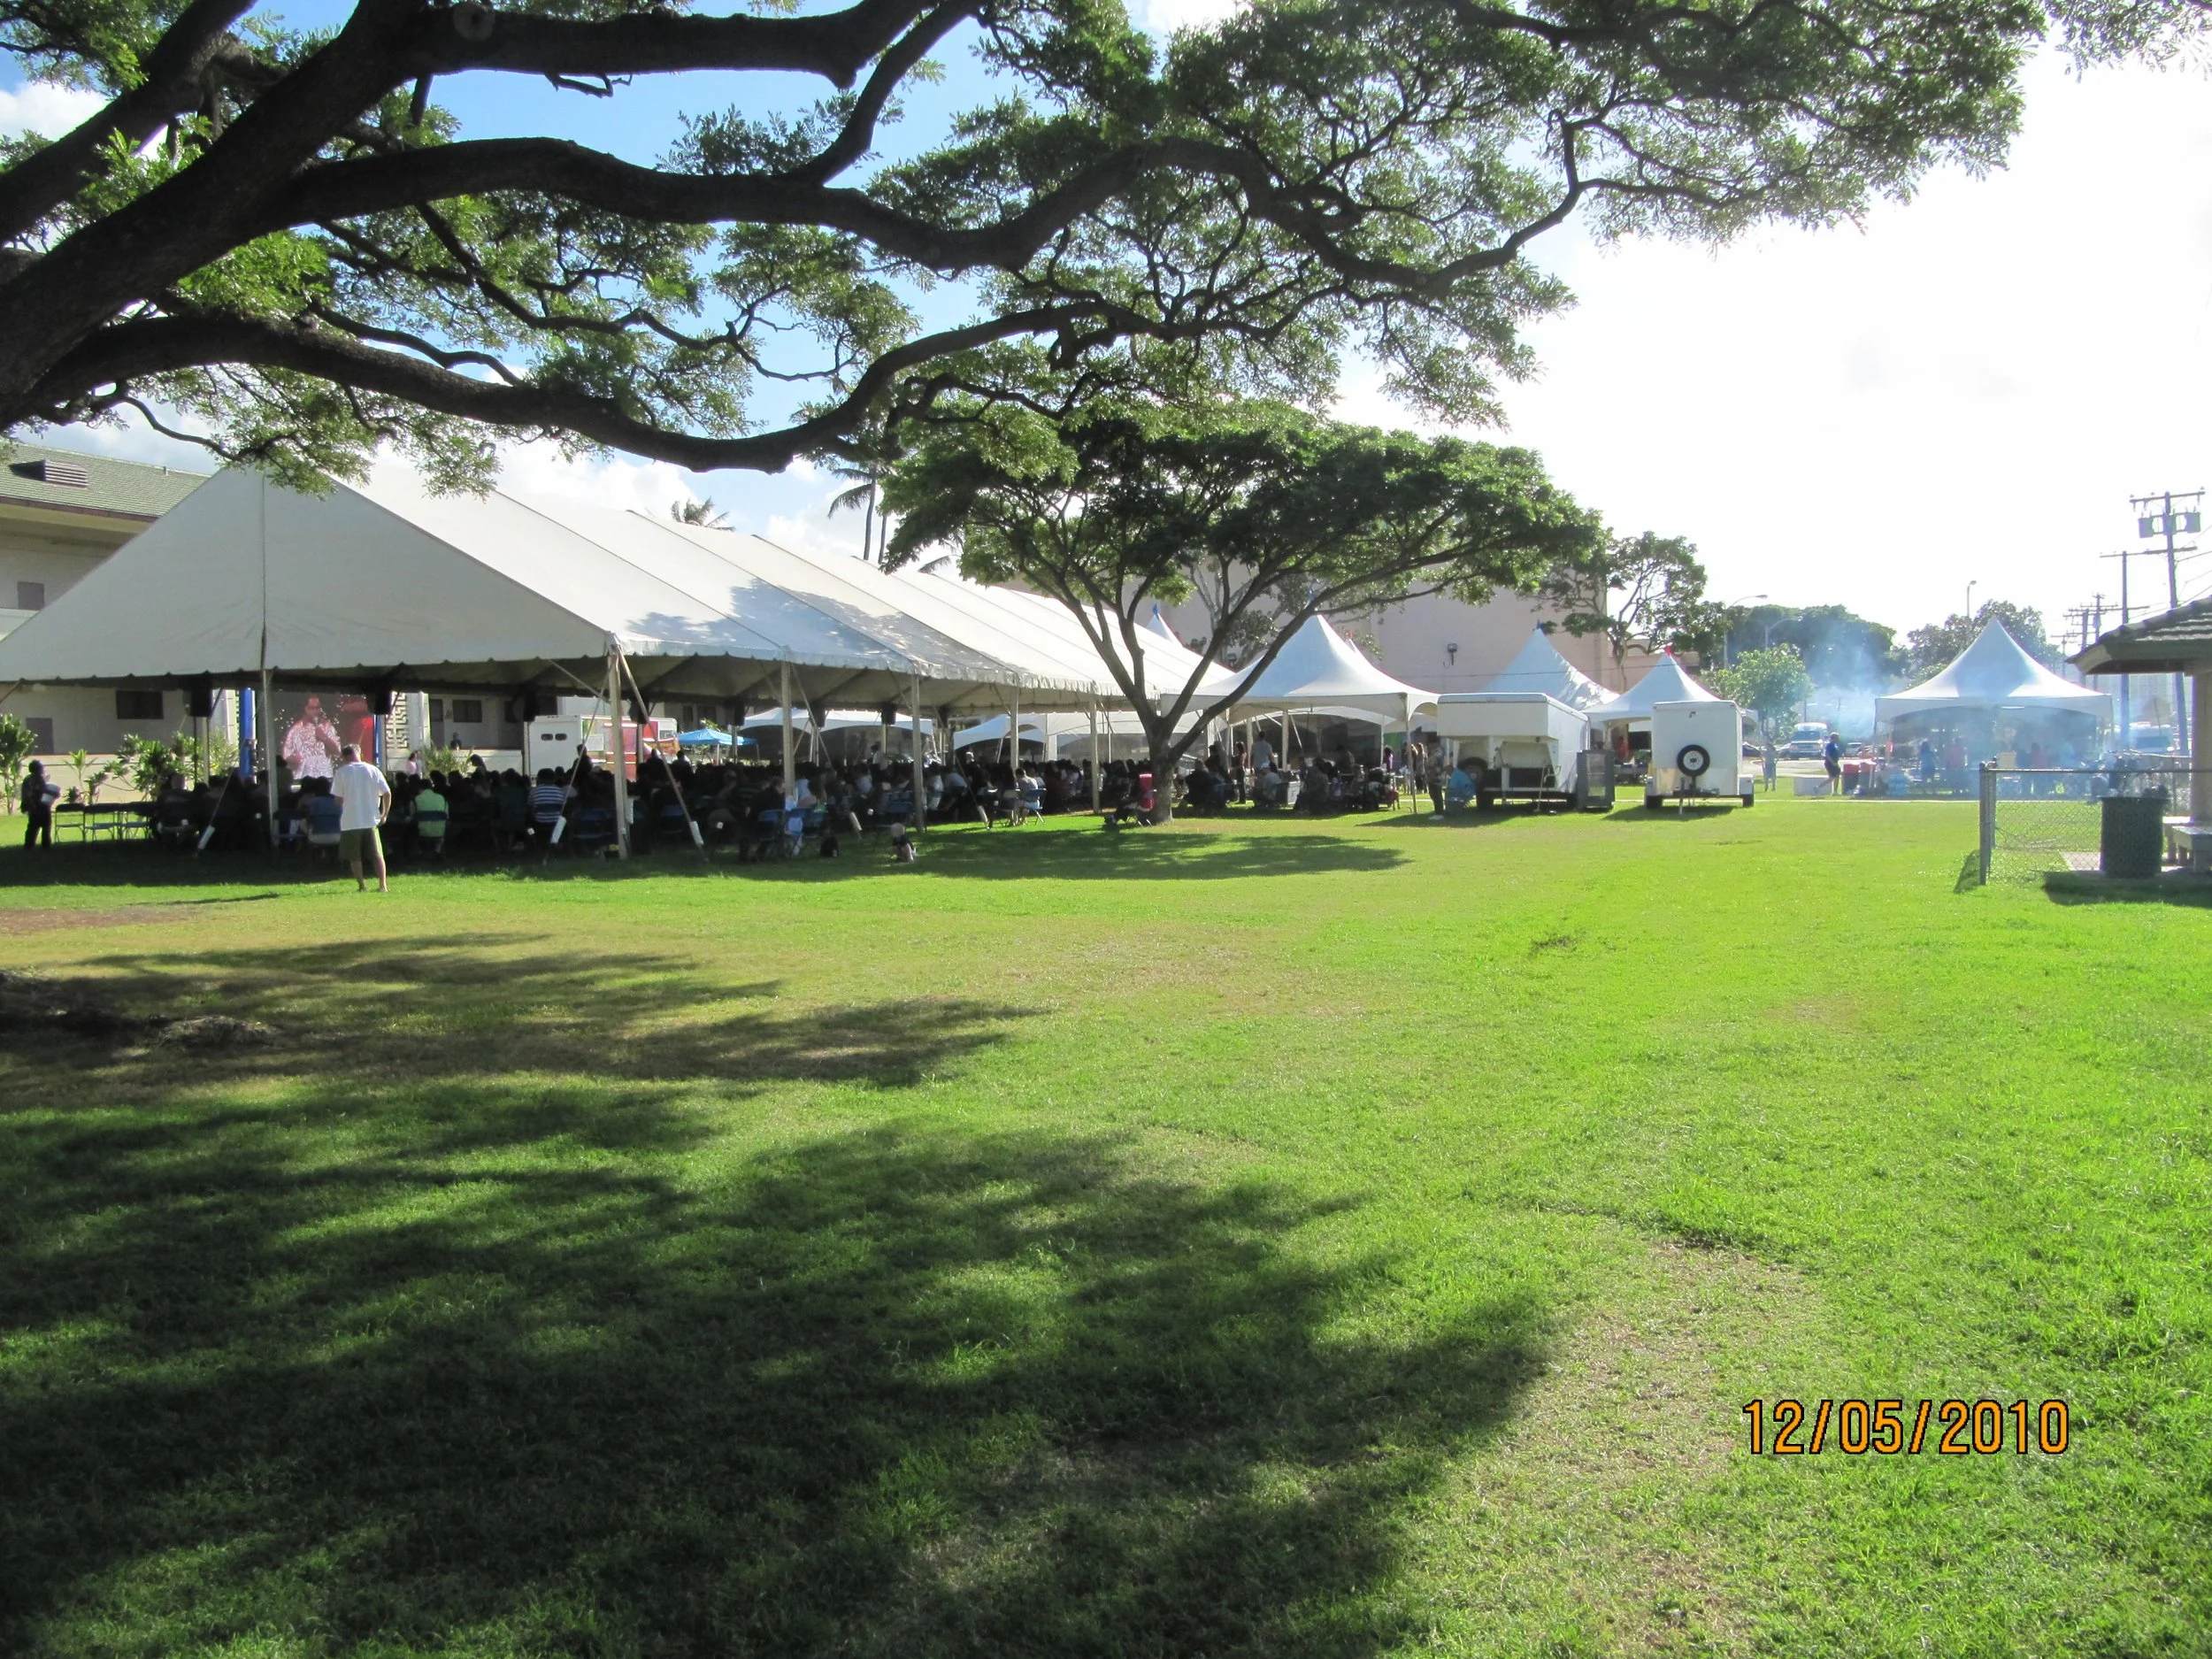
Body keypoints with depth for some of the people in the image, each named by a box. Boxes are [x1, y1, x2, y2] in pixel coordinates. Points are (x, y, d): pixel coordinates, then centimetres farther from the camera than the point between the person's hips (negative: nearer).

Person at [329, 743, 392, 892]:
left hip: (350, 821, -2)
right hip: (371, 819, 2)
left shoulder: (341, 773, -3)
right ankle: (383, 885, 1)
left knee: (355, 857, 8)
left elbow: (339, 799, -5)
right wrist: (384, 814, 9)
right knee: (377, 854, 7)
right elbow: (387, 793, 0)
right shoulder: (373, 770, 3)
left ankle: (362, 885, 6)